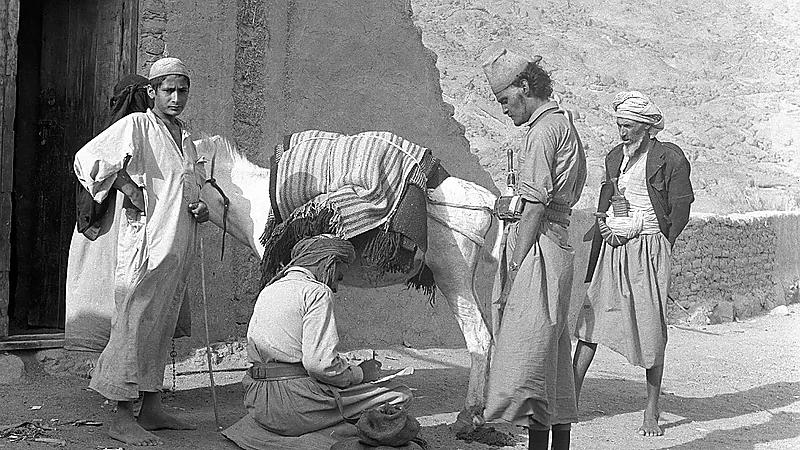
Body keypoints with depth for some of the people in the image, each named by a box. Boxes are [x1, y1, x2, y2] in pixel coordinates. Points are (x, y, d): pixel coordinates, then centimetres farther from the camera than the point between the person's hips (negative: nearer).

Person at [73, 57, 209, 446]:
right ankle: (122, 418, 0)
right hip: (146, 243, -8)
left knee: (161, 326, 12)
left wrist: (203, 206, 11)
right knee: (135, 323, -6)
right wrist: (126, 185, -17)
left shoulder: (187, 140, 19)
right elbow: (88, 158, -12)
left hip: (179, 246, 8)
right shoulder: (136, 126, -4)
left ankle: (151, 408, 21)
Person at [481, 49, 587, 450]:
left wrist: (514, 269, -16)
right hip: (556, 242, 10)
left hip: (537, 249, -10)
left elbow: (536, 207, -16)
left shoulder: (543, 129, -10)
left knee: (528, 357, -12)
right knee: (553, 361, 12)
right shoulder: (563, 123, 21)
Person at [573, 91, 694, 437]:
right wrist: (603, 223, 2)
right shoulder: (615, 156, 14)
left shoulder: (669, 156, -3)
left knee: (651, 331, 0)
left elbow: (680, 209, -3)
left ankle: (651, 413, 11)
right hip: (611, 246, 5)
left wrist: (661, 248, -4)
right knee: (591, 319, -2)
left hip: (648, 249, -5)